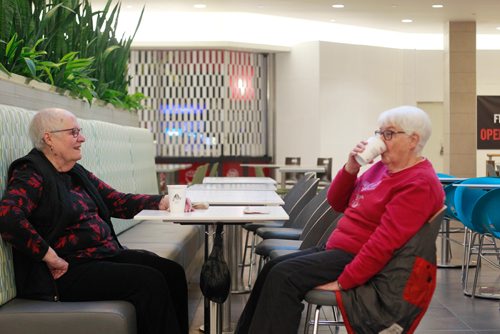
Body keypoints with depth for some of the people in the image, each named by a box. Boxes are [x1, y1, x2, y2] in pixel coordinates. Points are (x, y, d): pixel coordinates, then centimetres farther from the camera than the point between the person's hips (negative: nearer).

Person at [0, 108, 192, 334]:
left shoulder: (76, 172, 18)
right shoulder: (32, 175, -9)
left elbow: (116, 201, 19)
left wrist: (161, 202, 5)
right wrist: (51, 257, -23)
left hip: (109, 254, 9)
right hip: (69, 271, -9)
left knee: (173, 273, -8)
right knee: (149, 281, -23)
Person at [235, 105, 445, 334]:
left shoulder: (418, 184, -17)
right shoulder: (383, 167, 12)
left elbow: (385, 242, -26)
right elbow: (337, 203, 16)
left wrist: (342, 282, -26)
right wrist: (350, 168, -3)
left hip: (361, 260, -10)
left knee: (283, 276, -21)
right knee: (272, 268, 5)